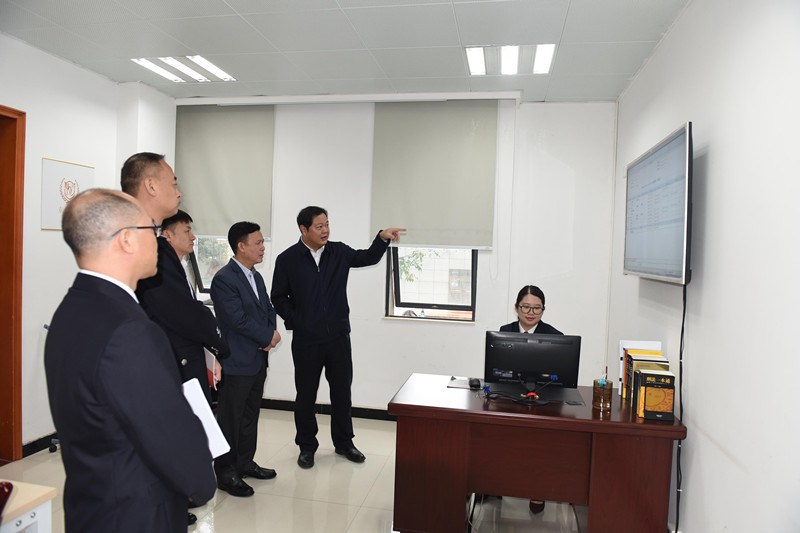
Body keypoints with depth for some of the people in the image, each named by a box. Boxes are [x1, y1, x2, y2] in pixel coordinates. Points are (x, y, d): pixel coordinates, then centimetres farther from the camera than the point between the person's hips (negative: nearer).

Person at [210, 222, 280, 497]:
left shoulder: (256, 276, 12)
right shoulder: (224, 279, -17)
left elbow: (269, 309, 15)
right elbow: (238, 319, -22)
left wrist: (271, 334, -5)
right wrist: (269, 336, -13)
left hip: (258, 360, 9)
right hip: (237, 361, -9)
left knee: (251, 414, 18)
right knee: (231, 418, 4)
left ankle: (245, 462, 33)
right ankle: (225, 473, 18)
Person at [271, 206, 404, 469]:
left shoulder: (339, 252, 3)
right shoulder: (287, 259, -4)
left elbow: (368, 258, 5)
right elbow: (279, 297, 2)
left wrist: (382, 237, -11)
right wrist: (296, 321, -8)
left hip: (338, 336, 3)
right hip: (306, 340, -2)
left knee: (342, 391, 12)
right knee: (306, 395, 10)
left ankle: (343, 442, 30)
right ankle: (307, 446, 28)